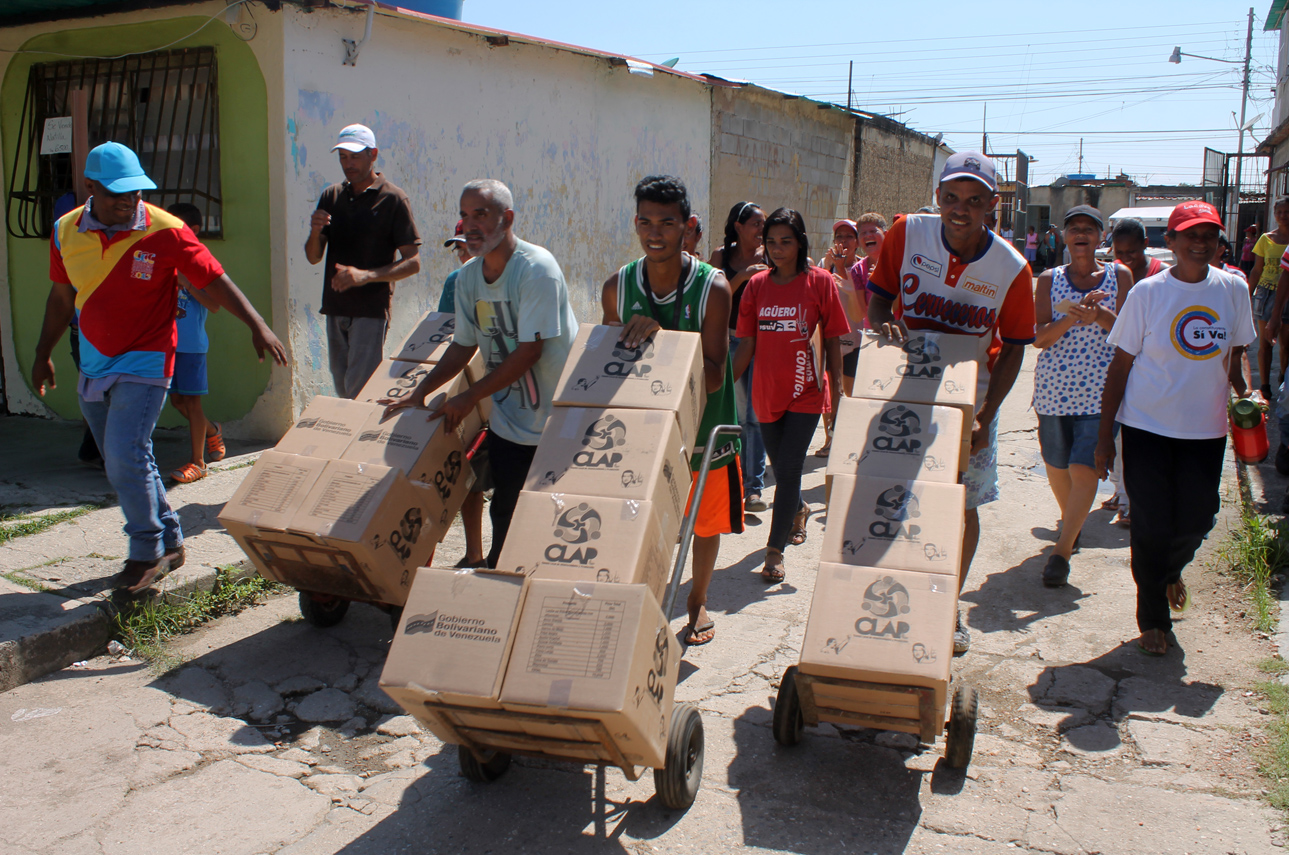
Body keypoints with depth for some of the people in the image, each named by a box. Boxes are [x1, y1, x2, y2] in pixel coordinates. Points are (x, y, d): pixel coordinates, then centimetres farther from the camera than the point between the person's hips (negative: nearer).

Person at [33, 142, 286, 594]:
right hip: (94, 366, 6)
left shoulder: (165, 232, -15)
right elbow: (62, 296, 14)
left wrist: (257, 326, -22)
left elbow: (214, 280, -12)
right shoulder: (66, 232, 1)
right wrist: (43, 354, 21)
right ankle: (170, 542, 25)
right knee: (120, 464, 12)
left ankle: (148, 553, 3)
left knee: (126, 459, -14)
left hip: (144, 364, -6)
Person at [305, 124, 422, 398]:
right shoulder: (331, 196, 11)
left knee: (359, 391, -10)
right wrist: (315, 232, -11)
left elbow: (413, 262, -9)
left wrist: (366, 275, -23)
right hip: (335, 308, 6)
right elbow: (313, 257, 12)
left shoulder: (393, 199, -5)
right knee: (342, 390, 11)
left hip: (371, 310, -6)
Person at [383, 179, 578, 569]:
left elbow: (529, 351, -22)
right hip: (507, 423, 6)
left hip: (556, 424, -6)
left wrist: (469, 397, -16)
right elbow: (464, 345, 12)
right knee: (504, 516, 13)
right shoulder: (467, 276, 4)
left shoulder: (537, 269, -19)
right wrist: (421, 390, 0)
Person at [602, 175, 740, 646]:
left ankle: (697, 601, 40)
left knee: (705, 524, 16)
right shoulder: (617, 287, -9)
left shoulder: (712, 287, -17)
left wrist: (663, 336, -34)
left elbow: (713, 376, -22)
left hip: (703, 429, -1)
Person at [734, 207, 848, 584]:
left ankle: (775, 550, 2)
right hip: (767, 391, 4)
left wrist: (836, 387, -4)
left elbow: (832, 340, -1)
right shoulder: (757, 285, 3)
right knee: (781, 468, 16)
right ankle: (799, 510, 48)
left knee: (787, 468, -10)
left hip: (806, 392, -4)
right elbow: (746, 344, 5)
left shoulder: (820, 281, -5)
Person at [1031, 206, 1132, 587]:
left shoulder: (1119, 276, 4)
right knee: (1056, 465, 13)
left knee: (1084, 468, -12)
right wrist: (1073, 316, -20)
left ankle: (1062, 550, -3)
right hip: (1053, 388, 2)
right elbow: (1040, 337, -4)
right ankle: (1071, 523, 41)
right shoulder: (1049, 279, 5)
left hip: (1100, 391, -2)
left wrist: (1100, 315, -20)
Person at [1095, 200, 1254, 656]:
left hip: (1206, 430, 3)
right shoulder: (1148, 293, -7)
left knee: (1197, 521, 6)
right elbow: (1121, 365, -4)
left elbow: (1233, 357, 15)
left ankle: (1170, 570, 42)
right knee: (1151, 525, 0)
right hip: (1147, 427, -3)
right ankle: (1153, 620, 21)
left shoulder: (1233, 289, 2)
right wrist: (1105, 435, -5)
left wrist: (1245, 392, -6)